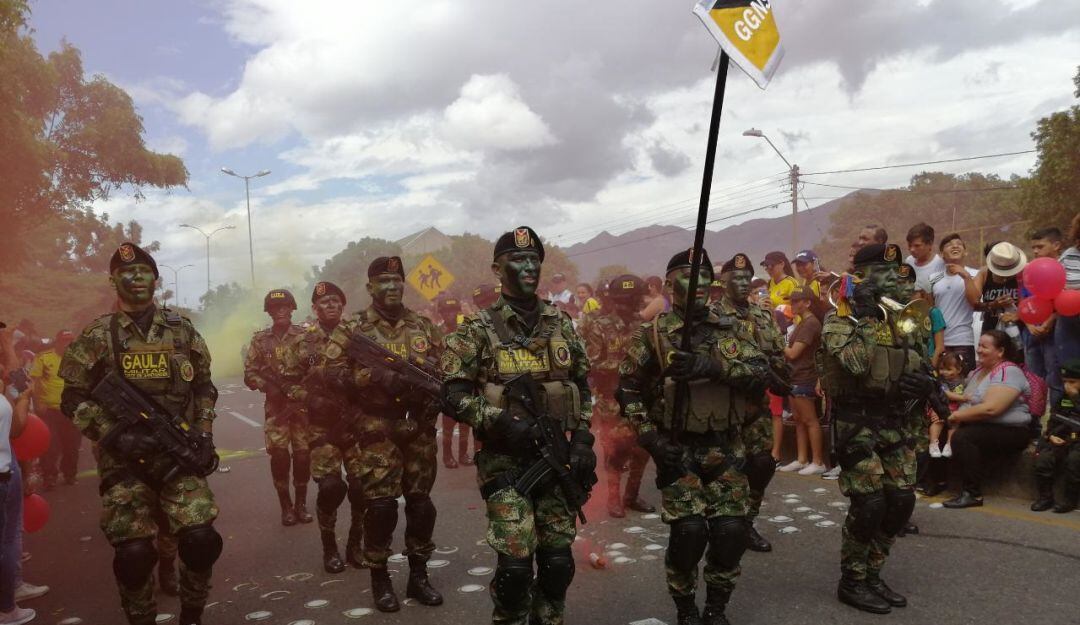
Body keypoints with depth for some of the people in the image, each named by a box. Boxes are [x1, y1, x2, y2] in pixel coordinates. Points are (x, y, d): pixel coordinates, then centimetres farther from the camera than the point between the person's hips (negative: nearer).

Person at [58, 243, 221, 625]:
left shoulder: (182, 330, 8)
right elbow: (73, 400, 1)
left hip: (179, 453, 1)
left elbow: (204, 387, 16)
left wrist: (204, 433, 3)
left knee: (201, 540, -13)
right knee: (134, 554, -10)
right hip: (125, 458, -1)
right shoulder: (97, 336, 2)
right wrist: (115, 435, -13)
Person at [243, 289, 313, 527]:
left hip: (304, 405, 0)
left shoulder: (305, 336, 2)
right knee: (279, 455, -5)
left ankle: (301, 503, 17)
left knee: (303, 454, 1)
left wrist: (304, 390, -16)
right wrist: (268, 386, -12)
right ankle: (286, 505, 10)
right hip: (276, 406, 1)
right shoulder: (260, 339, 7)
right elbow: (250, 373, 6)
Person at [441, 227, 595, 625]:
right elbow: (453, 393, -7)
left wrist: (582, 441, 5)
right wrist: (501, 423, -20)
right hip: (505, 461, -4)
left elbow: (583, 387, 15)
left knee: (558, 561, 8)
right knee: (515, 564, -8)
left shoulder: (562, 326, 10)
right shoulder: (479, 330, -3)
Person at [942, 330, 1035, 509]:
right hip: (979, 426, 9)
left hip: (1010, 431, -9)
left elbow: (990, 409, -26)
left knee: (962, 437, -30)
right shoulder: (979, 371, 15)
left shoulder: (1009, 373, -15)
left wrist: (958, 415, -15)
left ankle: (973, 494, -23)